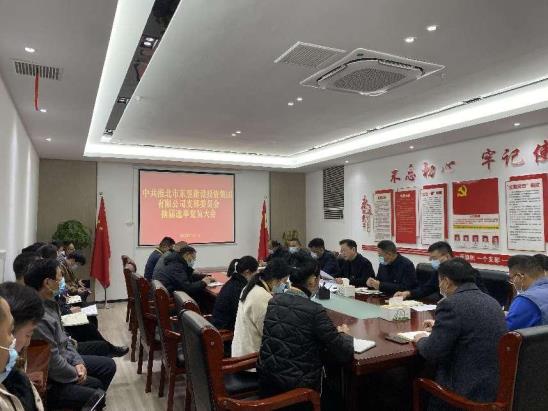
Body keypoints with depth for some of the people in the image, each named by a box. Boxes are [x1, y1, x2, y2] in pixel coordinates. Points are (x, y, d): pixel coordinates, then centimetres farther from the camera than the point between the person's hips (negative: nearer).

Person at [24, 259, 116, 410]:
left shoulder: (48, 302, -2)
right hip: (49, 381, -9)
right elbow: (54, 365, -27)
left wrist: (77, 361, -3)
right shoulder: (39, 319, -34)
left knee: (108, 365, 13)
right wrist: (77, 375, -10)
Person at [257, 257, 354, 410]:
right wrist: (343, 333, 7)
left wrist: (333, 331, 14)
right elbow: (344, 354, -14)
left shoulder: (274, 300, -2)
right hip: (295, 384, -5)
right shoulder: (315, 310, -20)